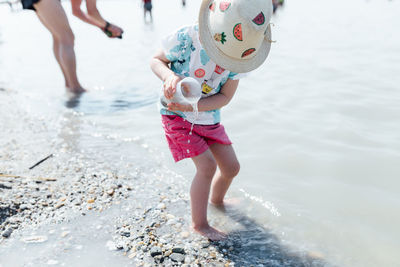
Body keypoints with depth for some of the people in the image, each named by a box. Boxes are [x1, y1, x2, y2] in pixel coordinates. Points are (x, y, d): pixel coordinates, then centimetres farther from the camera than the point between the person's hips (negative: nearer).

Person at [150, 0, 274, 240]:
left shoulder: (241, 54, -16)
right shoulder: (187, 38, -27)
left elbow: (225, 97, -12)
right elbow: (156, 60, -11)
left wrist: (192, 106, -26)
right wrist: (169, 76, -34)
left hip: (209, 118, 5)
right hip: (176, 114, -4)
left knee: (231, 167, 10)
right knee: (207, 165, -14)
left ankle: (217, 200, 44)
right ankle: (199, 223, 7)